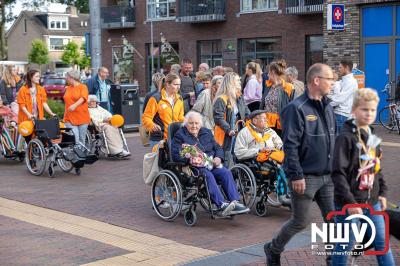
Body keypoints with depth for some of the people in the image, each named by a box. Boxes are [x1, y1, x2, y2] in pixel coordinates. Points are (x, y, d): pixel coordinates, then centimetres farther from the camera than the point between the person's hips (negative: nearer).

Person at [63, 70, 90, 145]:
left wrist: (75, 105, -34)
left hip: (82, 118, -3)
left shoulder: (83, 87, -1)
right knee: (74, 140, -11)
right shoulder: (68, 88, 14)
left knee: (81, 140, 4)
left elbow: (83, 98, -18)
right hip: (70, 118, 3)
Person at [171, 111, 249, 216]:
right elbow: (175, 155, -6)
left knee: (226, 172, -22)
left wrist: (218, 157, 0)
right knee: (208, 175, -34)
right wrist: (189, 160, -22)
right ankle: (221, 205, -43)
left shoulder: (207, 132, 22)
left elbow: (218, 148, 23)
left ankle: (234, 202, -30)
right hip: (193, 167, -5)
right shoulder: (180, 135, 6)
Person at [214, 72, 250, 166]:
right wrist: (228, 130, -28)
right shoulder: (221, 99, -12)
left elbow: (247, 113, 19)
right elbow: (218, 117, -20)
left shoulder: (239, 98, 14)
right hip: (225, 136, -8)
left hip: (238, 134, 8)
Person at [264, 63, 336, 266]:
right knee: (301, 221, 4)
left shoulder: (327, 107, 11)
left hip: (327, 176, 7)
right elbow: (290, 145, -18)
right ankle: (273, 250, 26)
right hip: (306, 177, -7)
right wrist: (296, 175, -21)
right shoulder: (297, 108, -14)